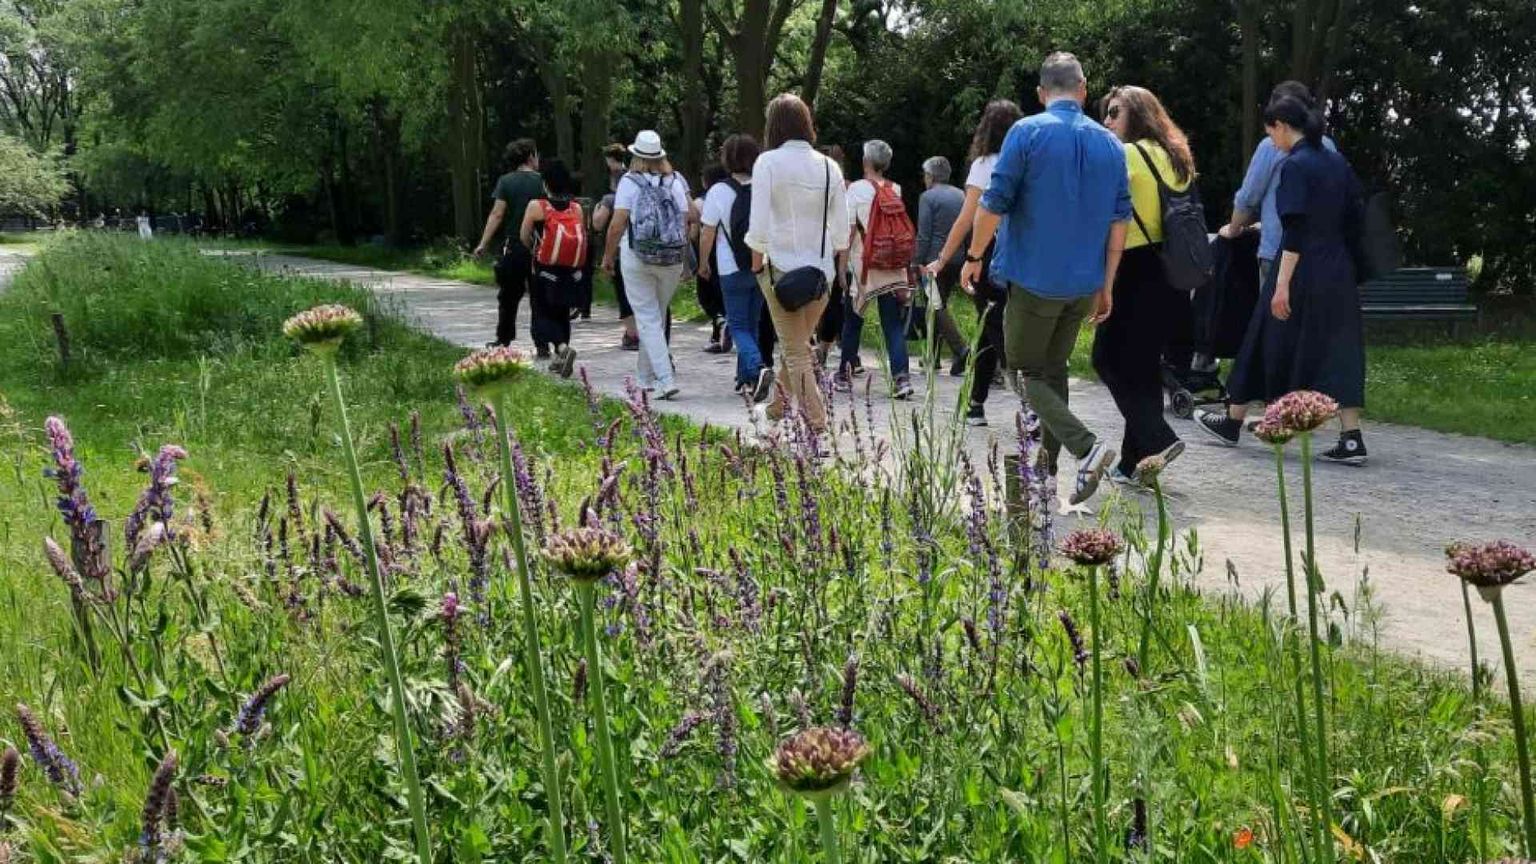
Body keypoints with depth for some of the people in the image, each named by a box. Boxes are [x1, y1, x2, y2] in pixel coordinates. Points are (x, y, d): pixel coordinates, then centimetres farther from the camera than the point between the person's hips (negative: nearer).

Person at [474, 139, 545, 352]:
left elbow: (497, 215, -8)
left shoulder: (506, 181, -2)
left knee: (508, 297, 14)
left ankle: (503, 341, 21)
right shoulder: (542, 182, -3)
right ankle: (542, 345, -1)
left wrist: (483, 244, -7)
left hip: (514, 246, 1)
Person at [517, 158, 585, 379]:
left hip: (545, 271, -4)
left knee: (543, 314, 4)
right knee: (562, 314, 18)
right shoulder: (576, 208, -3)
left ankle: (563, 347, -22)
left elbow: (524, 237, -1)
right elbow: (583, 238, 3)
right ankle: (559, 360, 23)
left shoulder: (536, 207, -11)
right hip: (571, 272, 4)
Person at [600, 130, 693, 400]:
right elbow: (686, 223, 3)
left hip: (636, 258, -4)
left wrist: (608, 256, 2)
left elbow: (617, 225, -10)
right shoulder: (676, 182, 4)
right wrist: (683, 257, 14)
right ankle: (647, 376, 29)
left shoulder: (629, 182, -6)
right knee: (657, 317, 17)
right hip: (672, 260, 4)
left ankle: (666, 380, -13)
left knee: (648, 319, -1)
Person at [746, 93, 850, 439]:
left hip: (781, 267, -4)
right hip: (821, 270, 4)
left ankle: (816, 420, -6)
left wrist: (757, 262, 2)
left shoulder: (768, 163, -8)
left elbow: (758, 225, -12)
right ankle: (781, 402, 38)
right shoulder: (829, 167, 3)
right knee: (799, 342, 21)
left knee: (796, 351, 1)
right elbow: (842, 228, 5)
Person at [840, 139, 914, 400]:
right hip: (893, 268, 2)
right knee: (893, 324, 1)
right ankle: (901, 376, -14)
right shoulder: (897, 190, 5)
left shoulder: (857, 189, -6)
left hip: (864, 267, -2)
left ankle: (844, 375, 22)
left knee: (852, 320, 13)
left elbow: (848, 229, -8)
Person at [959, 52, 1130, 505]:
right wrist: (1106, 286, 13)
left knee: (1027, 373, 3)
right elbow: (1119, 221, 7)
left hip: (1035, 277, -5)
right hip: (1085, 284, 5)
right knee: (1054, 371, 17)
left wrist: (974, 256, 3)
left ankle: (1086, 447, -18)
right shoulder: (1110, 144, 7)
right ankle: (1046, 467, 19)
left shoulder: (1028, 132, -8)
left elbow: (994, 203, -11)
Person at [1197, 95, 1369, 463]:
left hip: (1302, 272, -6)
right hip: (1339, 273, 7)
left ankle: (1232, 422, 23)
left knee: (1268, 343, 8)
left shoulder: (1294, 166, -13)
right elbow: (1354, 215, 12)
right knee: (1336, 348, 5)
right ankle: (1351, 439, -4)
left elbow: (1295, 230, -19)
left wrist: (1282, 285, -20)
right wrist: (1350, 267, 18)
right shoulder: (1337, 162, 9)